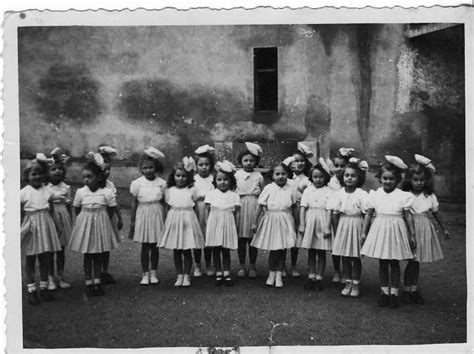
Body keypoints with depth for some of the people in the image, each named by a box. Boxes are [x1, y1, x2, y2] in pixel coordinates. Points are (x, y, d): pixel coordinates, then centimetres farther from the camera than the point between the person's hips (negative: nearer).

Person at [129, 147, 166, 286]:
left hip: (157, 215, 1)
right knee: (145, 246, 4)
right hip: (143, 215, -1)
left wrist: (164, 221, 3)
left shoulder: (161, 183, -2)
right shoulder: (137, 183, -4)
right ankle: (145, 274, 13)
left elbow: (163, 203, 3)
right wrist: (132, 221, 2)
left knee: (154, 245, 7)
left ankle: (153, 273, 18)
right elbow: (134, 203, 1)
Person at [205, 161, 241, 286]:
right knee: (215, 250, 5)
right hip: (214, 224, 1)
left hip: (228, 224, -1)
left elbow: (237, 213, 3)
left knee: (226, 250, 6)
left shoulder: (234, 196, 2)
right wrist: (207, 225, 2)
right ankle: (218, 274, 14)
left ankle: (227, 273, 15)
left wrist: (236, 229, 1)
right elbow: (207, 211, 6)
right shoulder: (211, 194, 4)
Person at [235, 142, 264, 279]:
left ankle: (252, 266, 15)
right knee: (241, 239, 4)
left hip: (254, 207, 0)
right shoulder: (237, 175, 6)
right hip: (240, 207, 0)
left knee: (253, 239, 4)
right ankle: (242, 266, 16)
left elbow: (262, 194, 10)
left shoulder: (258, 176, 7)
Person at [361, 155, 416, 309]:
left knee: (394, 263, 6)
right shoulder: (375, 194, 1)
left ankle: (394, 293, 17)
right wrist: (364, 232, 10)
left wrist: (412, 235, 3)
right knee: (382, 263, 8)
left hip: (396, 230, -2)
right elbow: (368, 214, 8)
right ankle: (384, 292, 19)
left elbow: (408, 216, 0)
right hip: (380, 230, 2)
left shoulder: (403, 196, -4)